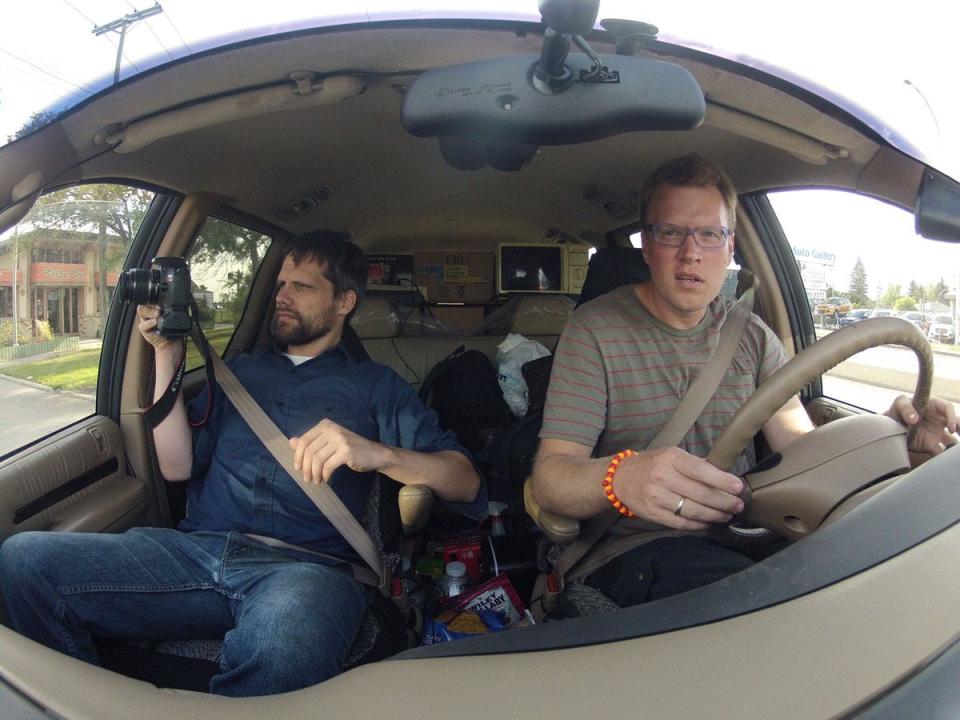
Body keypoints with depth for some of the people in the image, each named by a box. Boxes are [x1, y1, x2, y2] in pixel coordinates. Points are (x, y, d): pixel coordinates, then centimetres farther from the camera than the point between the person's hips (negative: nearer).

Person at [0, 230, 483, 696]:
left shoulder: (375, 386, 15)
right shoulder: (238, 371, 26)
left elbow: (465, 481, 2)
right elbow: (177, 465, 15)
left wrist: (376, 453, -18)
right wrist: (166, 356, 11)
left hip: (304, 566, -4)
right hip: (198, 550, 5)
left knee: (285, 642, -40)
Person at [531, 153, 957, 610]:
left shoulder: (752, 337, 10)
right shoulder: (595, 329, -6)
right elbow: (549, 479, -14)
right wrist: (619, 477, -38)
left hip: (743, 536, 6)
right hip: (639, 549, -6)